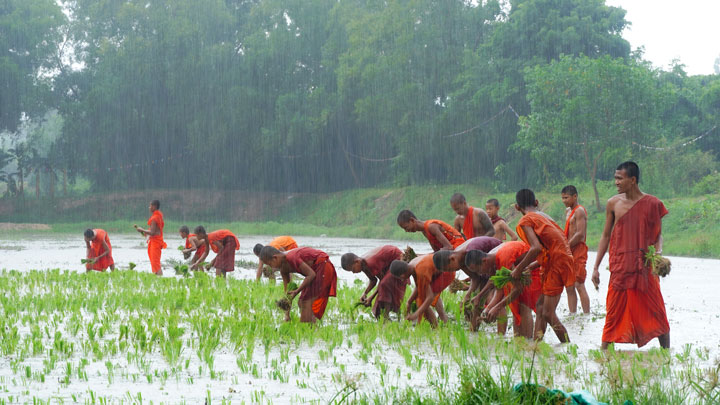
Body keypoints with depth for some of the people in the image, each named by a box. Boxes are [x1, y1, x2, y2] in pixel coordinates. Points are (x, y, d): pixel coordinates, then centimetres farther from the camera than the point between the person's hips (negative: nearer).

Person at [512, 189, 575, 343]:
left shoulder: (525, 221, -6)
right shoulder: (544, 216, 19)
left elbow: (537, 248, -21)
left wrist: (519, 269, -9)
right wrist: (530, 268, 28)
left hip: (556, 265, -9)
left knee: (548, 314, -8)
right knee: (541, 306, 13)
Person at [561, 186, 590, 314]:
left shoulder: (580, 211, -10)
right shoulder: (568, 211, 19)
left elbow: (580, 234, -18)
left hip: (578, 250, -9)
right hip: (570, 251, 9)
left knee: (579, 285, -11)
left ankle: (587, 315, -10)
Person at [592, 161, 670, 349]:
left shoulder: (652, 203, 0)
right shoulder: (613, 204, 5)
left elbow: (658, 235, 9)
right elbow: (606, 236, 13)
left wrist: (658, 253, -12)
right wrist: (596, 267, 10)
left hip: (645, 268, -1)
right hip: (619, 268, 1)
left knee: (657, 313, 1)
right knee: (614, 314, 0)